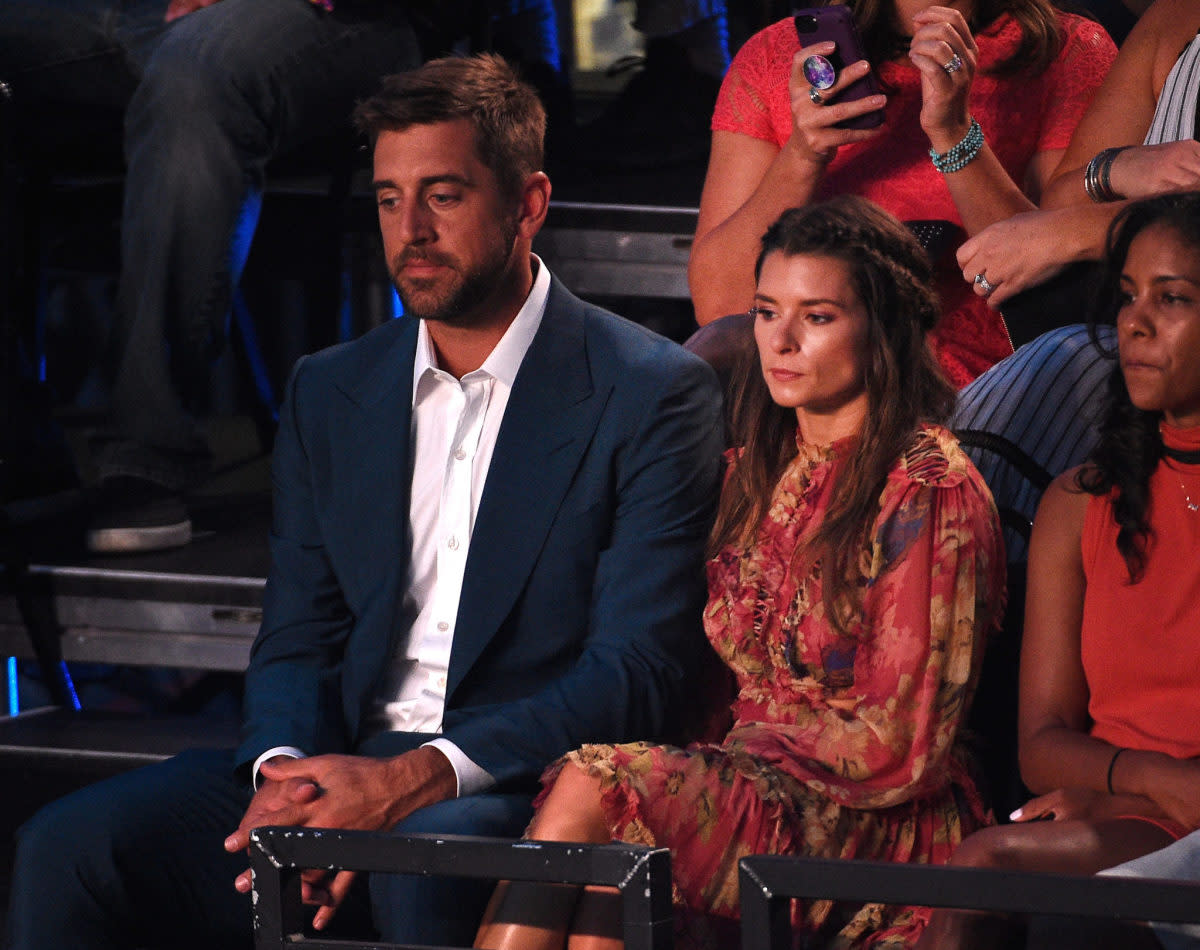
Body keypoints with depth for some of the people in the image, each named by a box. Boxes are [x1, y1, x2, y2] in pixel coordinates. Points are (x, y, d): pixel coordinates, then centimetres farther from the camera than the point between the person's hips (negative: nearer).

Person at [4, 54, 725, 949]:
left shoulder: (652, 394, -2)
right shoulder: (329, 391, 16)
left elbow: (636, 674, -9)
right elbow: (296, 639, 15)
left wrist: (419, 778, -21)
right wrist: (284, 773, -10)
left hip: (521, 783, -5)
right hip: (337, 763, 5)